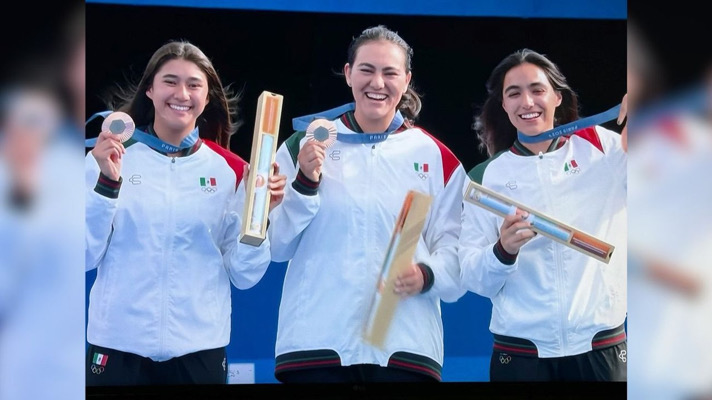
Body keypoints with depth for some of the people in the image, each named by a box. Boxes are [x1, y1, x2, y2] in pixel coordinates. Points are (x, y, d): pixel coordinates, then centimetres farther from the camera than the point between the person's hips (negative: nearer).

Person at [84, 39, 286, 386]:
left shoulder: (230, 170, 2)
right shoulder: (110, 157, 0)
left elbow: (245, 276, 2)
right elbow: (86, 257, -4)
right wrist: (107, 181, -14)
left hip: (199, 348, 1)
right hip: (118, 346, -1)